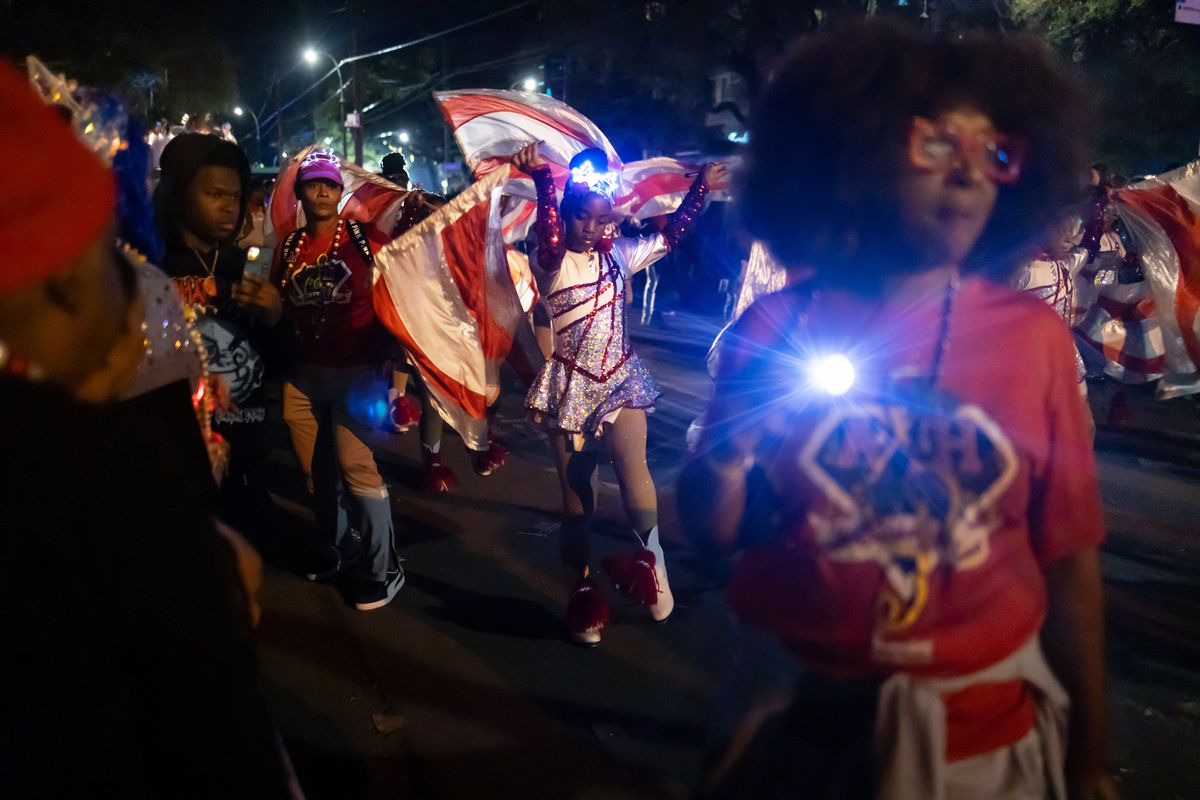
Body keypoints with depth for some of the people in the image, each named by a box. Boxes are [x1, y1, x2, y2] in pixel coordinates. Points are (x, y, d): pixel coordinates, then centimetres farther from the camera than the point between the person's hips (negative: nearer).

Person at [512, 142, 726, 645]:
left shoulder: (618, 256, 7)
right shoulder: (551, 262, -7)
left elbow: (669, 237, 15)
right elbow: (550, 238, -30)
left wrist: (701, 189, 8)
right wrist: (541, 179, -43)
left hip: (620, 380, 2)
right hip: (570, 386, -2)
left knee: (632, 468, -25)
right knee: (575, 492, 6)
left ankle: (650, 556, -4)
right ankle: (582, 589, 22)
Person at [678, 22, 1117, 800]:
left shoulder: (1036, 338, -8)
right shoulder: (776, 329, -8)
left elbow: (1069, 558, -2)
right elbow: (713, 533, -2)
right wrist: (733, 444, -21)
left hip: (983, 735, 1)